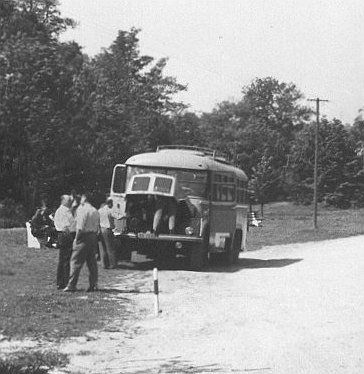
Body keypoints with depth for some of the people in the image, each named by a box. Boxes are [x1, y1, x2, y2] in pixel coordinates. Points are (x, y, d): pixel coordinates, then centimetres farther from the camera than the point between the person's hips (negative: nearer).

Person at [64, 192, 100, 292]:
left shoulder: (82, 209, -9)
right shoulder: (95, 211, 13)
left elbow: (80, 227, -16)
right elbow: (98, 228, 11)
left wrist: (76, 238, -9)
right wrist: (95, 236, 13)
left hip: (84, 236, -7)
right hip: (93, 237, 7)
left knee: (76, 261, -4)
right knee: (92, 261, 11)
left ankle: (71, 285, -6)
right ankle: (93, 285, 11)